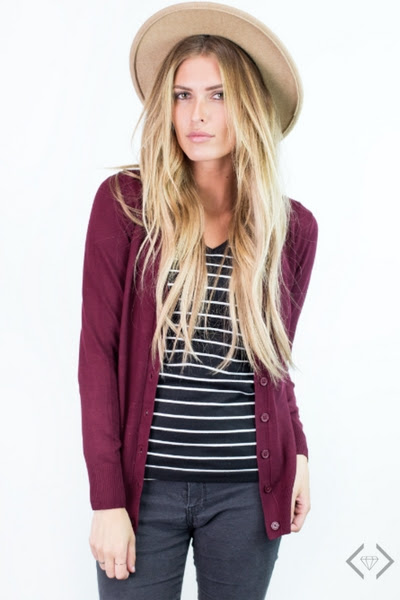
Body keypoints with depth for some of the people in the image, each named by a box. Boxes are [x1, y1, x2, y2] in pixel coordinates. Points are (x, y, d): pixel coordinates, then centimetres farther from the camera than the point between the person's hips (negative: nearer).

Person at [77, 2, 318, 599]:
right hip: (145, 483, -2)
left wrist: (297, 453, -1)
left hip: (246, 493, 2)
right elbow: (98, 351, -6)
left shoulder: (292, 226, 3)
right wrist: (107, 499, -9)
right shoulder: (125, 202, -4)